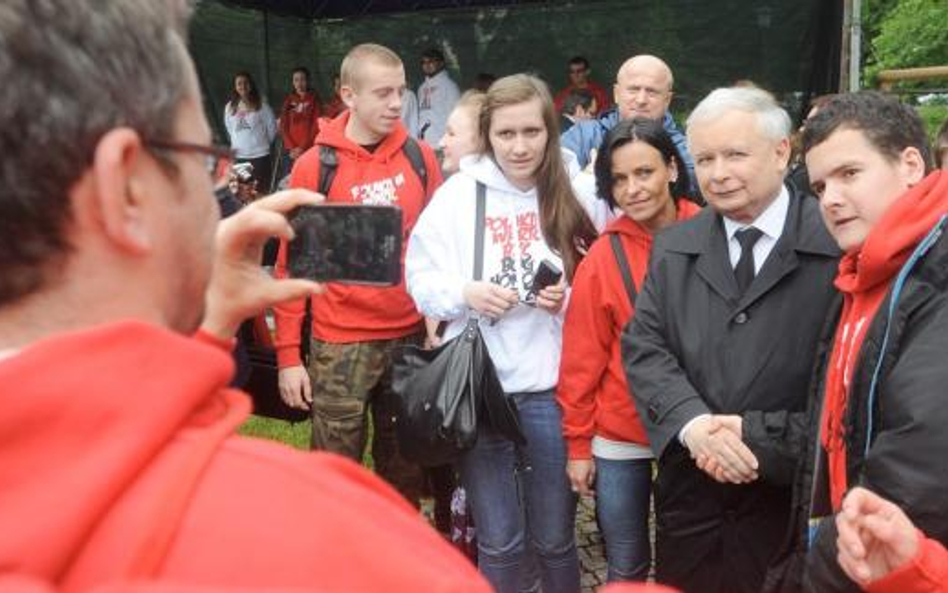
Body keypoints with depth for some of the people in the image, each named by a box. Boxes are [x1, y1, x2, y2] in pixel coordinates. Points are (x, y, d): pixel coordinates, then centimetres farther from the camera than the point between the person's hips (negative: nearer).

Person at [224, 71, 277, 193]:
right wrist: (237, 144, 15)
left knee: (261, 191, -1)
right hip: (239, 156, 2)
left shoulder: (261, 105, -2)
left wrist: (263, 142, 10)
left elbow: (272, 127, 4)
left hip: (260, 155, -2)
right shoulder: (230, 107, 5)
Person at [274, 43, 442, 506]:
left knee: (406, 467, 16)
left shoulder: (420, 157, 3)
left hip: (412, 337, 3)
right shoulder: (315, 165, -6)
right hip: (340, 344, -3)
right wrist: (288, 354, -6)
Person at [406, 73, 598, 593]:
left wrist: (570, 299, -11)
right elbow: (420, 281, 1)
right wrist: (464, 294, -18)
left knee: (554, 537, 14)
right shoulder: (459, 192, -1)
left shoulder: (573, 198, 2)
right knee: (499, 541, 11)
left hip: (549, 386, 1)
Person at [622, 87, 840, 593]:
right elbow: (643, 345, 0)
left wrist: (761, 434, -19)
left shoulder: (839, 245, -9)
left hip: (793, 489, -3)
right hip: (689, 487, 4)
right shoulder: (673, 248, 6)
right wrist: (692, 422, -17)